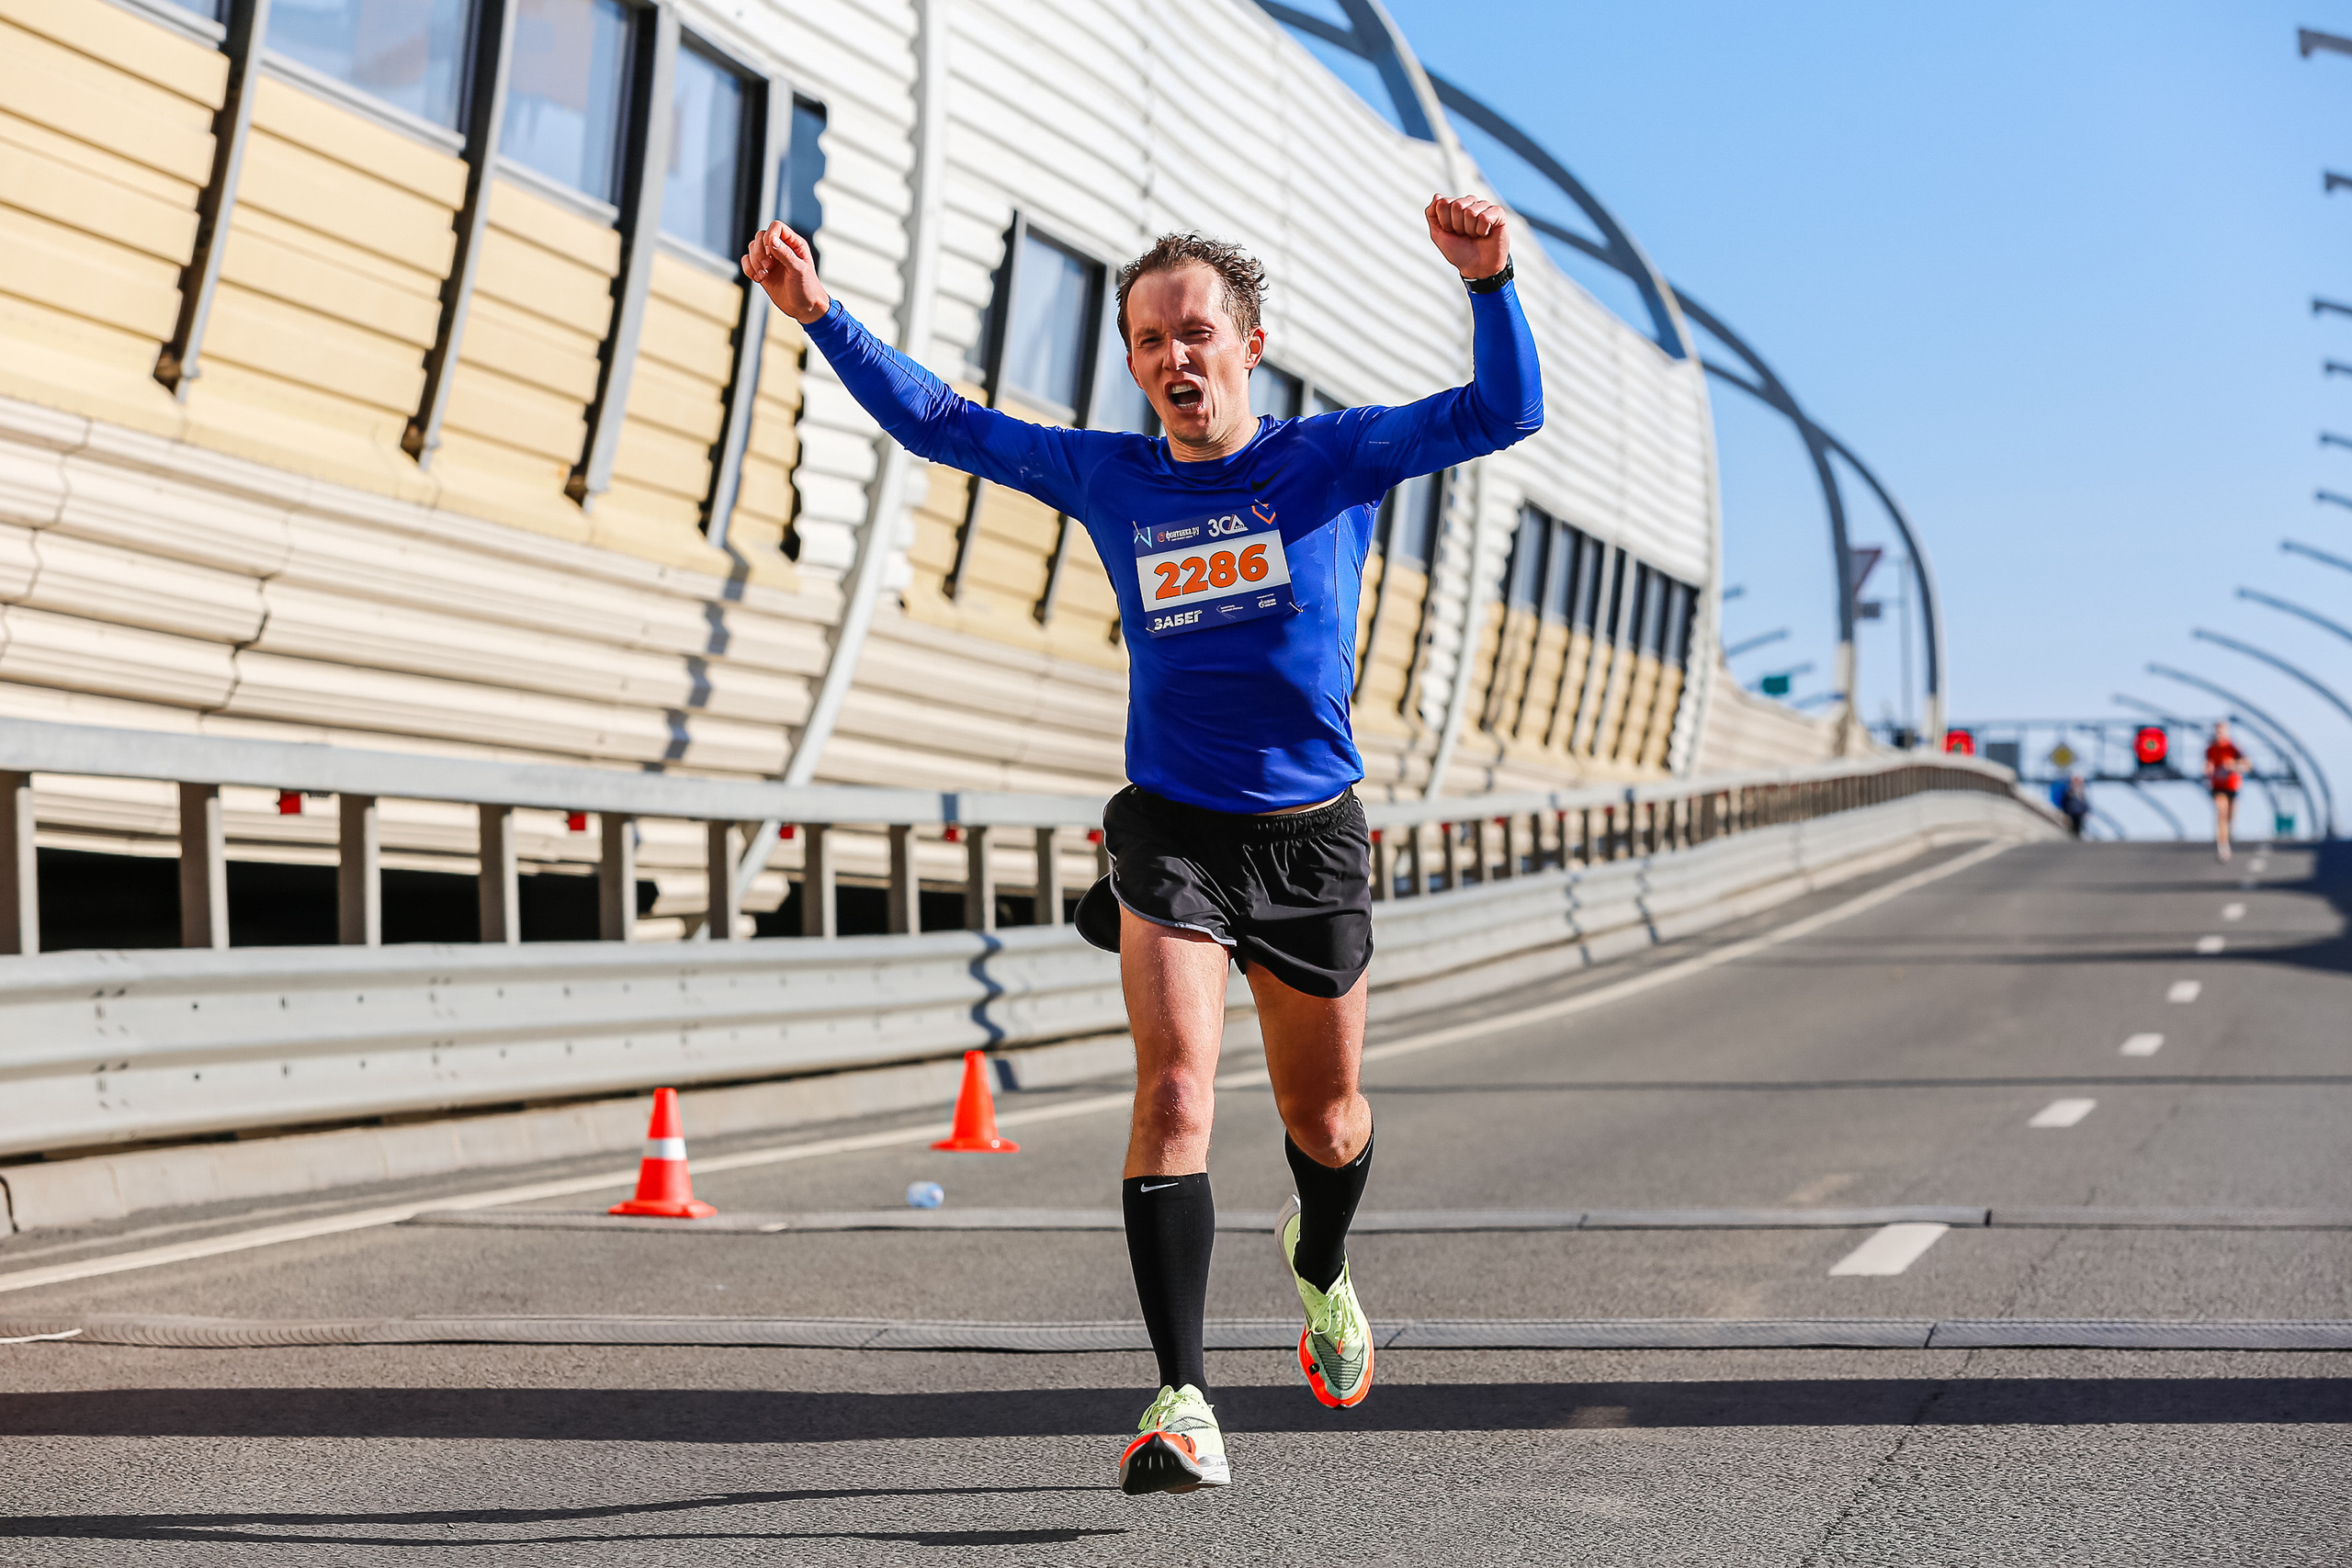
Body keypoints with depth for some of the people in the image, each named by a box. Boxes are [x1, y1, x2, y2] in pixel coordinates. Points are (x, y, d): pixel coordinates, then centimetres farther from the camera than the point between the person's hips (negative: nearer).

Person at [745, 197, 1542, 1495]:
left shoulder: (1334, 458, -2)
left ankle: (1319, 1265, 50)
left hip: (1311, 839, 0)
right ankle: (1181, 1401, -17)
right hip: (1170, 832, 0)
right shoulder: (1105, 478, 3)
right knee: (1175, 1091, -19)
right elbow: (937, 423, 11)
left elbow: (1503, 413, -9)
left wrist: (1487, 284, -24)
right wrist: (822, 318, 3)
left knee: (1324, 1118, 14)